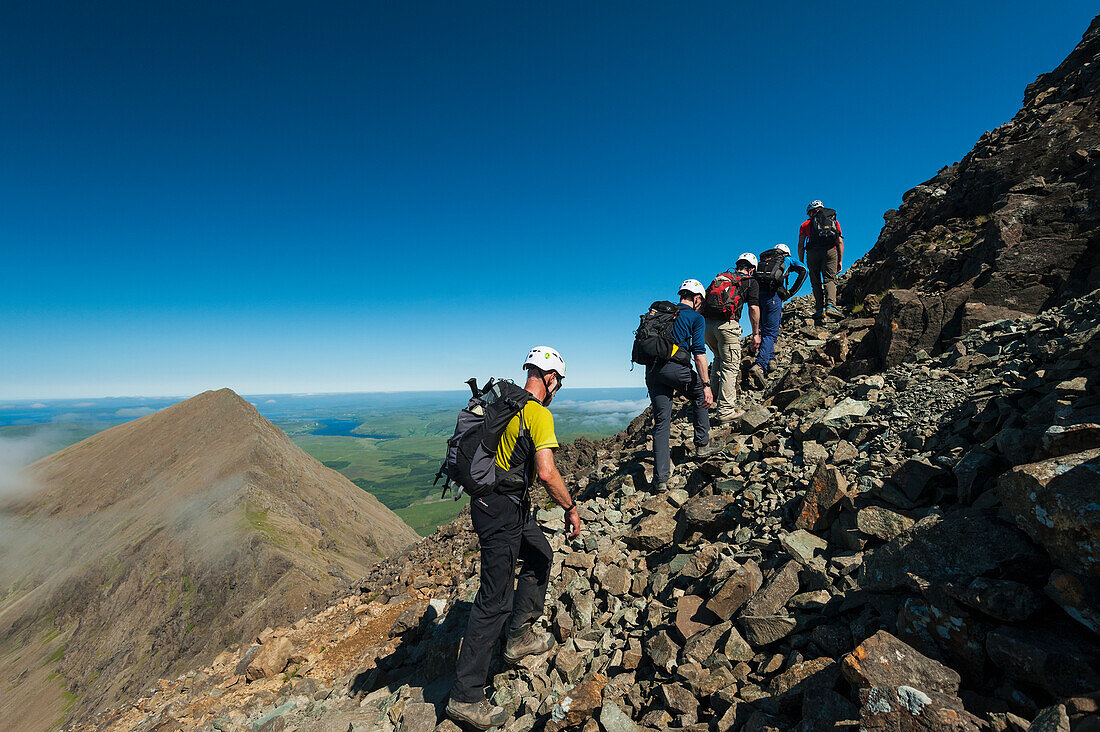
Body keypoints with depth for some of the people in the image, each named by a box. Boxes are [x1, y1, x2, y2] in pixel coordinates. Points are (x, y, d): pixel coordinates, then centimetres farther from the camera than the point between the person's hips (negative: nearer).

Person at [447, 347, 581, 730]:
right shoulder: (539, 414, -18)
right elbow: (547, 472, -26)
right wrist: (571, 508, -11)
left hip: (489, 497, 10)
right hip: (503, 510, -9)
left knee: (541, 556, 25)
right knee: (496, 600, 1)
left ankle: (520, 636, 37)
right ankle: (465, 697, 15)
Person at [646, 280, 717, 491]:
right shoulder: (696, 317, 6)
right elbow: (699, 353, -7)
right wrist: (706, 385, -8)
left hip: (651, 369, 5)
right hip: (676, 367, -5)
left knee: (661, 422, 8)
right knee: (699, 397, 27)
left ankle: (661, 478, 6)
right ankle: (702, 445, 30)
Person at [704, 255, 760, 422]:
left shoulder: (719, 277, 25)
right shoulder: (751, 282, 12)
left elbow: (703, 301, 18)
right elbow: (754, 309, 1)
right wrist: (756, 334, 7)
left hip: (707, 323, 5)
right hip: (727, 324, -5)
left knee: (719, 359, 27)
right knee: (730, 367, 1)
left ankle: (716, 398, 30)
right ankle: (725, 411, 0)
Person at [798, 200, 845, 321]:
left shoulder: (806, 224, 20)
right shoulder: (834, 221, 24)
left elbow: (801, 245, 10)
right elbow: (840, 242, 15)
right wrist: (840, 261, 16)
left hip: (813, 252, -1)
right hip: (831, 251, 1)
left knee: (816, 282, 5)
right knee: (830, 279, -2)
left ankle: (820, 308, -7)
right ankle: (831, 305, -24)